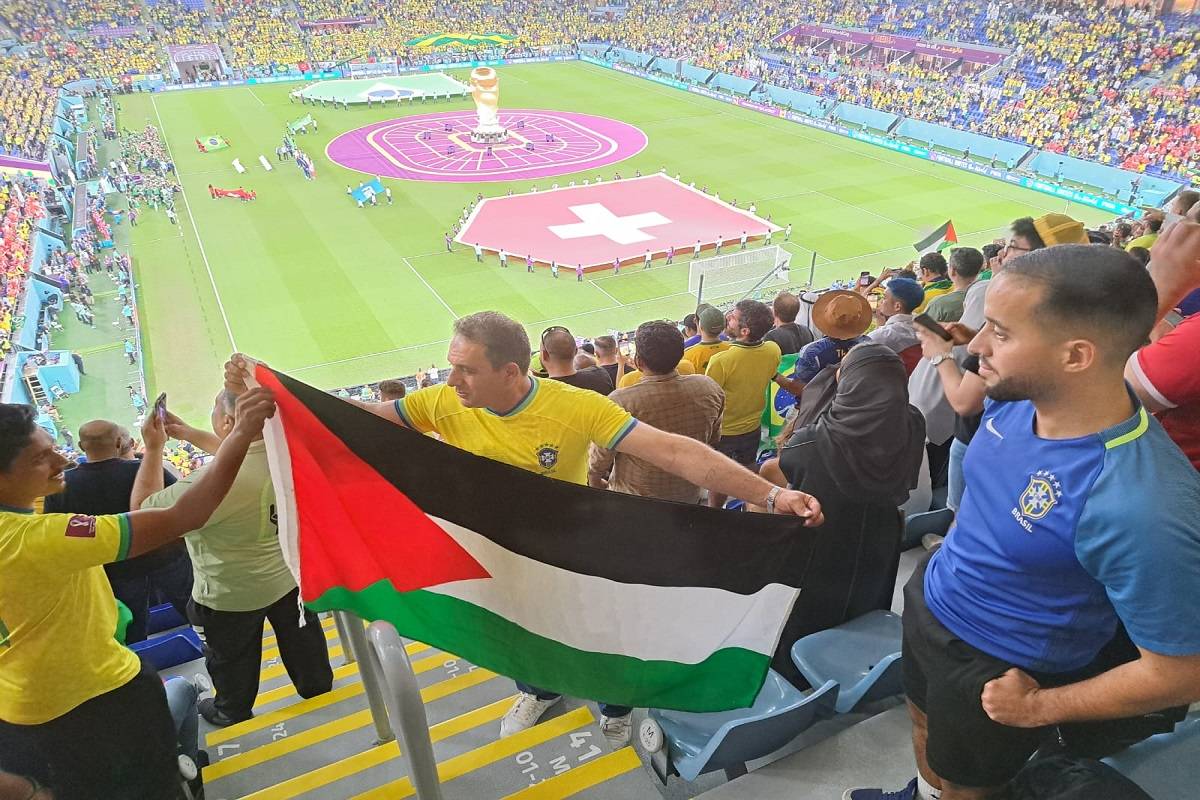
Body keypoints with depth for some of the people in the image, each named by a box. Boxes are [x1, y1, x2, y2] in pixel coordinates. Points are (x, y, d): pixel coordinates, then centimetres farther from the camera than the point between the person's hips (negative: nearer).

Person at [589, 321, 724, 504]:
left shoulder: (621, 402, -29)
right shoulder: (710, 389, -17)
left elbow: (601, 456, -14)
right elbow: (714, 440, 1)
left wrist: (594, 479, 7)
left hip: (634, 504, -3)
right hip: (690, 496, 4)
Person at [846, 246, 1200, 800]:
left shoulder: (1140, 507, -37)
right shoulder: (1016, 397, -15)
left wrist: (1039, 708, -15)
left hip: (996, 672, -6)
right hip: (927, 603, 7)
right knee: (925, 723, 32)